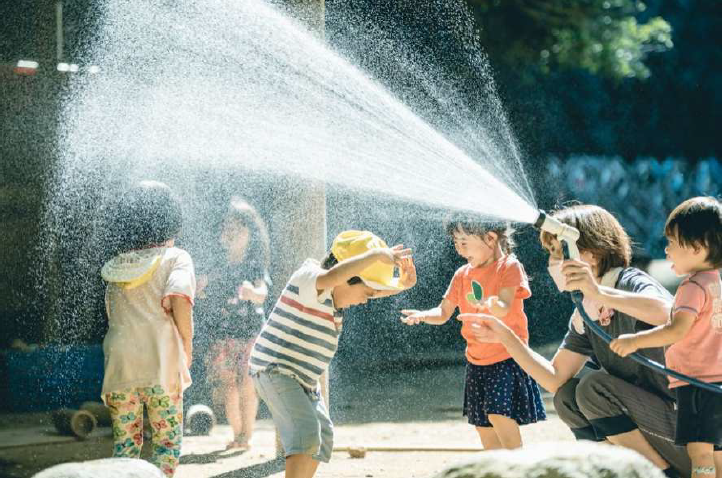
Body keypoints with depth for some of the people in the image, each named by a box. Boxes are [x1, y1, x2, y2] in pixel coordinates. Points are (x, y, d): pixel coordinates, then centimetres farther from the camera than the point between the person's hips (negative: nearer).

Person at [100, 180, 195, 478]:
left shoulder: (116, 266, 17)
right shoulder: (175, 258, 3)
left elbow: (112, 313, 15)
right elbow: (179, 300, -13)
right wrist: (187, 345, -2)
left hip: (119, 361, 4)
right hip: (160, 362, -4)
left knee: (125, 443, 10)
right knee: (167, 443, 5)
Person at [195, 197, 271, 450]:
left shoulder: (255, 266, -2)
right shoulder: (216, 265, 10)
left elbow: (262, 294, -19)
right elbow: (200, 296, 13)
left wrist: (251, 293, -42)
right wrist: (200, 288, -9)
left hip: (249, 334, -3)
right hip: (221, 335, 3)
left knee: (247, 386, -7)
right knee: (227, 384, 1)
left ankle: (246, 436, -1)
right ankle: (237, 434, 11)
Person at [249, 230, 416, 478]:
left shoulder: (334, 291, 7)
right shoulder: (308, 278, -20)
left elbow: (379, 289, 15)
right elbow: (331, 275, -44)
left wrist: (402, 283, -7)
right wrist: (376, 254, -43)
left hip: (303, 378, 10)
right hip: (275, 371, -10)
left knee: (322, 438, 18)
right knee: (307, 432, -26)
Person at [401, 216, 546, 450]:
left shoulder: (509, 266, -10)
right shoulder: (462, 274, 9)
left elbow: (504, 309, -24)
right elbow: (443, 313, 11)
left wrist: (488, 304, -46)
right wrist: (422, 315, -10)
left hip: (507, 356, -7)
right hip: (477, 359, 7)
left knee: (499, 415, -23)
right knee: (483, 426, 10)